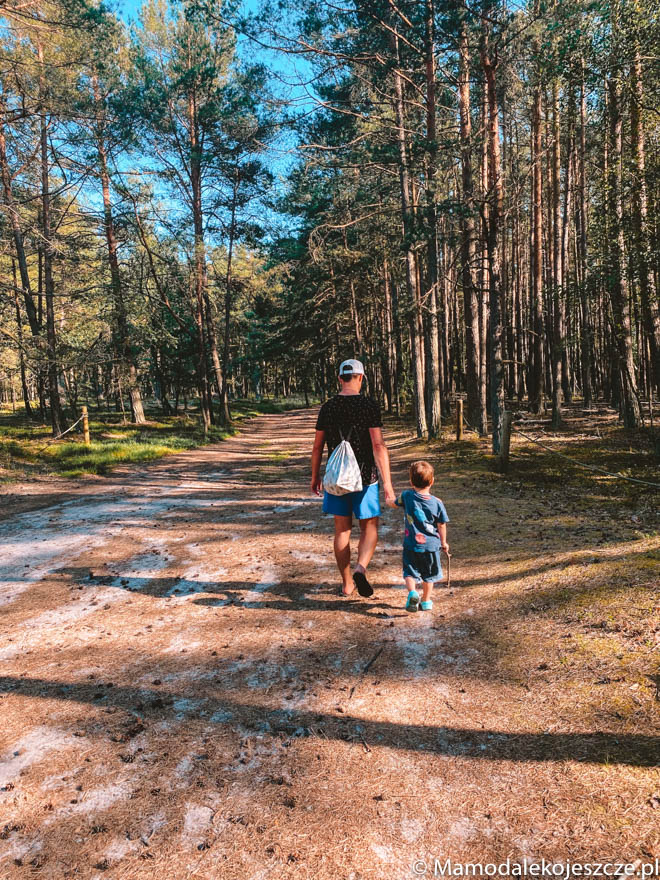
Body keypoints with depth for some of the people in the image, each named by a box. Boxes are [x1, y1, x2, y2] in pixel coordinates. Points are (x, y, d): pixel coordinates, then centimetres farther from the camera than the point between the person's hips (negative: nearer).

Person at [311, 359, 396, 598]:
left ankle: (346, 584, 20)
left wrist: (315, 477, 17)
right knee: (369, 528, 11)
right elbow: (378, 446, -16)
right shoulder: (369, 405, -9)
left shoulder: (327, 407, 2)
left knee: (342, 530, 12)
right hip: (365, 477, -3)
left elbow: (317, 446, 6)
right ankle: (361, 568, -13)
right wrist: (387, 484, -15)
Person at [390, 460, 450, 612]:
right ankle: (426, 601, 27)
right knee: (429, 574, 19)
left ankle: (412, 592, -16)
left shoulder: (406, 496, -8)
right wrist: (443, 542, 15)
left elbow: (395, 504, 14)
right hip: (431, 545, 1)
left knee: (410, 572, 9)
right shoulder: (437, 502, -9)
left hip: (411, 544, -1)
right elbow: (441, 526, -1)